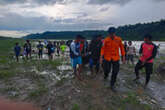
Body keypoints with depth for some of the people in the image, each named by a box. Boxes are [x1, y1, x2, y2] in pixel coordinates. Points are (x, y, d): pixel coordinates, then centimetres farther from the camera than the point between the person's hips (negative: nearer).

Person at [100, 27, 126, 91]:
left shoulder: (119, 39, -4)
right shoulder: (106, 40, -8)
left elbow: (122, 48, 5)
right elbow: (103, 49, -7)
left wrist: (123, 57, 5)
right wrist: (101, 57, -14)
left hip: (116, 58, 2)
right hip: (107, 58, -1)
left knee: (115, 72, 4)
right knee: (107, 70, -1)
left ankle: (112, 85, 22)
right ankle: (106, 75, 39)